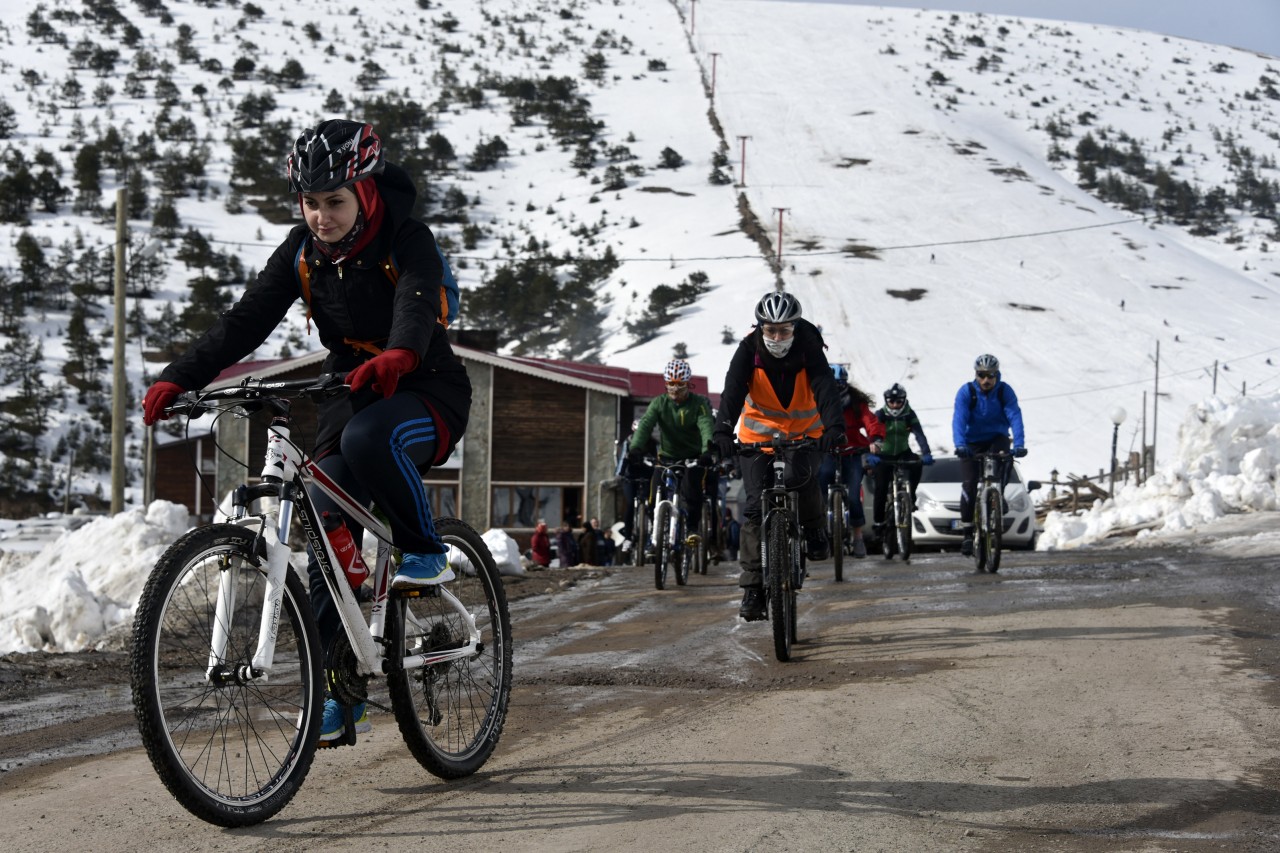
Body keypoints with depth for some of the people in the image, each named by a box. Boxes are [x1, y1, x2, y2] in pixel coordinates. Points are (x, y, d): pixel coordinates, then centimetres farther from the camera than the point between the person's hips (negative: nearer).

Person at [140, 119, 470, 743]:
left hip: (428, 393, -5)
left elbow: (417, 308, -36)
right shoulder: (303, 250, -2)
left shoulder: (407, 241, -16)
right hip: (351, 395, 6)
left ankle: (425, 554, -16)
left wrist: (395, 358, -59)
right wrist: (178, 379, -23)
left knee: (367, 438, -39)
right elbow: (246, 321, -9)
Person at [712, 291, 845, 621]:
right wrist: (723, 431, -47)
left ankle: (815, 531, 0)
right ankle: (752, 587, -5)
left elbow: (826, 388, -32)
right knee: (756, 505, -9)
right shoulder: (749, 350, -17)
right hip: (758, 433, 1)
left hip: (805, 433, -1)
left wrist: (834, 426, -50)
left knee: (800, 476, -31)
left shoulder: (808, 349, -18)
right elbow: (733, 391, -29)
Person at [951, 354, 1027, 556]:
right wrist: (960, 444, -45)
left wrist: (1019, 444, -41)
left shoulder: (1005, 391, -14)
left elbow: (1015, 416, -25)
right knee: (969, 485, -13)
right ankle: (968, 533, -3)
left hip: (996, 438, 0)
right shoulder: (966, 392, -16)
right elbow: (959, 419, -27)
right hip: (972, 442, 0)